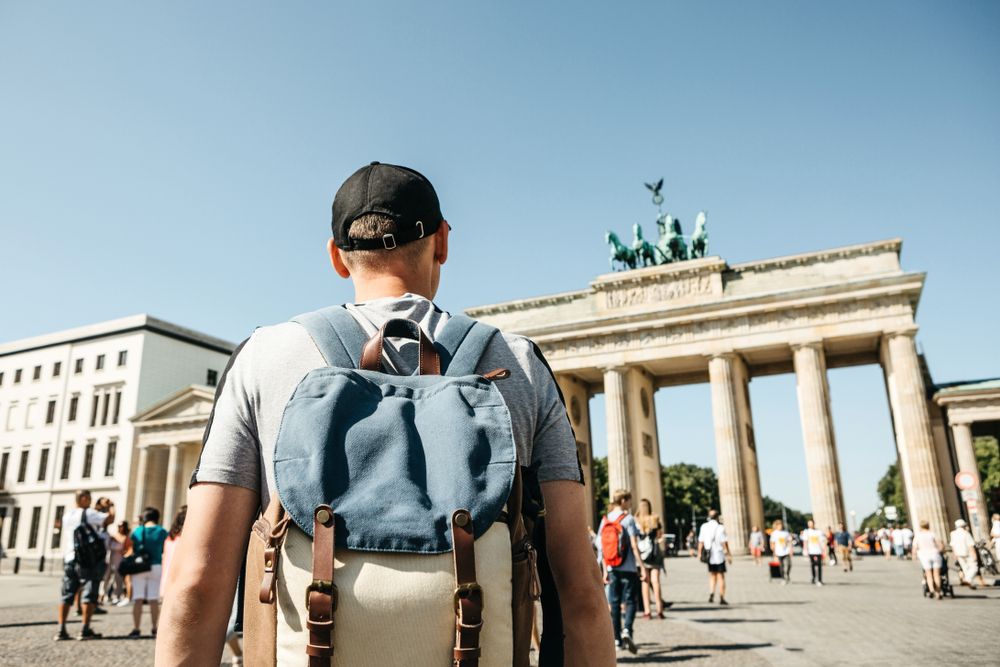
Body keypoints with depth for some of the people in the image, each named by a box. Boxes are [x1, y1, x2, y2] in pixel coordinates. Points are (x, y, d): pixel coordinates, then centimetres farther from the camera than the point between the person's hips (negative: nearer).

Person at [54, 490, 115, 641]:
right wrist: (111, 506, 4)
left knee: (67, 595, 9)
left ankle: (61, 630, 5)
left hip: (69, 559, 6)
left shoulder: (66, 516, 12)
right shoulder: (89, 514, -9)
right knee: (89, 595, -3)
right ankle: (85, 629, -5)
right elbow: (110, 518, -15)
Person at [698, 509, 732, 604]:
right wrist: (729, 555, -2)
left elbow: (701, 542, 3)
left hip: (709, 556, 4)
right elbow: (724, 543, -11)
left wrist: (699, 554, 11)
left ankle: (711, 592, -6)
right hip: (719, 555, -4)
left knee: (712, 575, 17)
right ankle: (721, 598, 8)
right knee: (721, 577, 6)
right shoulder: (720, 528, -10)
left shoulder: (704, 527, 1)